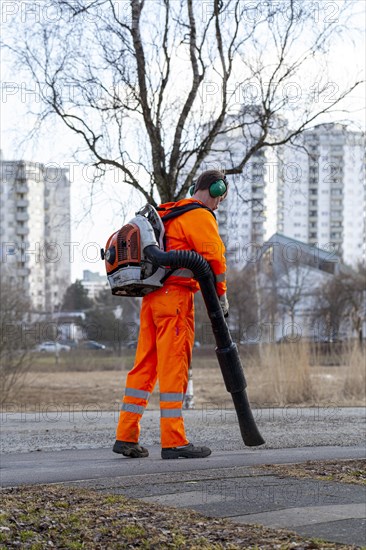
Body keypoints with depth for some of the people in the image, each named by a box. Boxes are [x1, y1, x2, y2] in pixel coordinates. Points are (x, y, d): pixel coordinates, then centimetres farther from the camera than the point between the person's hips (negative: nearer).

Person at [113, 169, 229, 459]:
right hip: (175, 296, -9)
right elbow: (215, 257, -13)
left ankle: (126, 436, 10)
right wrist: (222, 295, -2)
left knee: (145, 366, 9)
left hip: (151, 296, 9)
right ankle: (173, 441, -8)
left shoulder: (166, 213, 24)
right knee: (174, 367, -8)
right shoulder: (200, 216, -5)